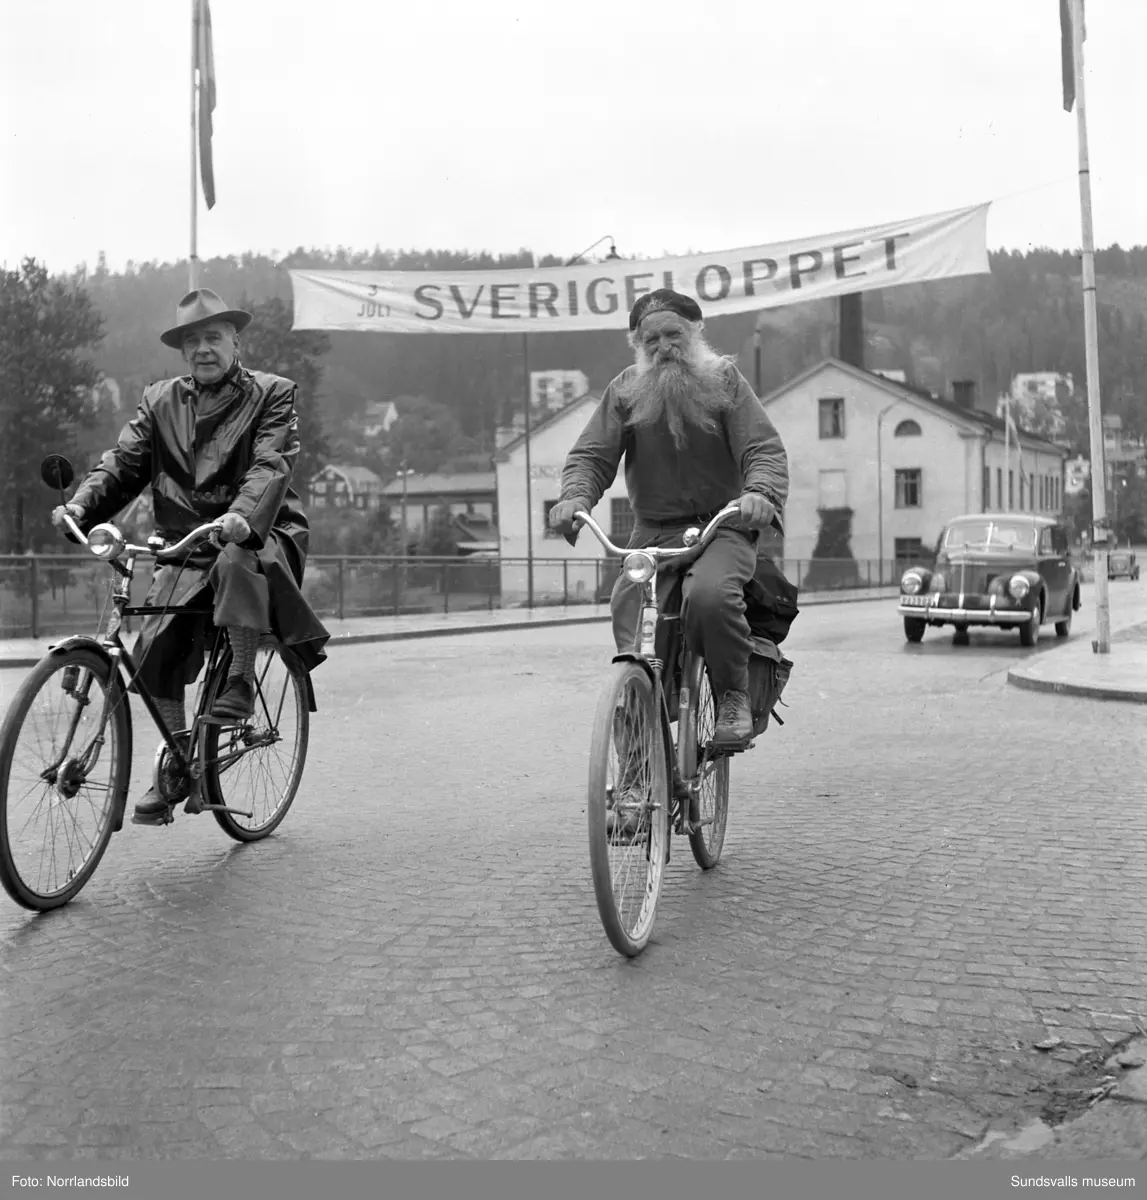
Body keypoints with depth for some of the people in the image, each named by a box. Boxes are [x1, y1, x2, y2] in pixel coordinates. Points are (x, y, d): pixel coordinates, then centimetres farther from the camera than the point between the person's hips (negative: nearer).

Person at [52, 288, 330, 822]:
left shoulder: (271, 394, 1)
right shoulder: (160, 402, 12)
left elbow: (271, 466, -14)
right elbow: (123, 461, 4)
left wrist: (242, 517, -34)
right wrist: (81, 505, -17)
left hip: (255, 537, -4)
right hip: (184, 546, 4)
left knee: (236, 564, -38)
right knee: (157, 651, -10)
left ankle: (240, 685, -19)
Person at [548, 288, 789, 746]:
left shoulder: (723, 380, 2)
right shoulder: (625, 390, 7)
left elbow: (765, 448, -7)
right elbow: (590, 455, 1)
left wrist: (760, 492, -29)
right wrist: (575, 496, -22)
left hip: (721, 526, -3)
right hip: (651, 532, 3)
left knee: (710, 595, -32)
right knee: (625, 609, -17)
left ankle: (733, 697, -12)